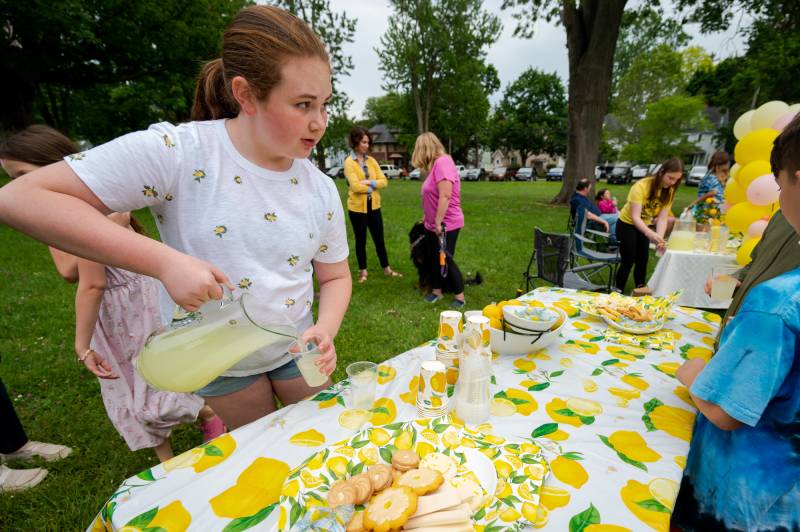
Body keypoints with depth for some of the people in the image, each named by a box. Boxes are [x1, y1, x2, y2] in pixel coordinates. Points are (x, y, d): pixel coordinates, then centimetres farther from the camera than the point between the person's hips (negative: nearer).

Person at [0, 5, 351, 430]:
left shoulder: (321, 189, -11)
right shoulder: (176, 152, -23)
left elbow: (335, 276, -1)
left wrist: (325, 330, -20)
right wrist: (165, 262, -34)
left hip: (293, 348, 3)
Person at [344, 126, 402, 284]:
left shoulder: (372, 160, 6)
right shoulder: (349, 162, -9)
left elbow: (384, 181, -1)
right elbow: (355, 186, -20)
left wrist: (368, 182, -15)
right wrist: (373, 186, -9)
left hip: (374, 206, 4)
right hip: (357, 207, -4)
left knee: (379, 239, 11)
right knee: (361, 240, 9)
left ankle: (386, 269, 24)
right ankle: (363, 271, 23)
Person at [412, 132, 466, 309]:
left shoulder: (443, 162, -19)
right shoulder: (435, 165, 11)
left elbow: (445, 196, -26)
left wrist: (438, 222, -24)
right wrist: (426, 217, 21)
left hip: (446, 224, -9)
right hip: (432, 224, 9)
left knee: (445, 260, -1)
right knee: (432, 258, 15)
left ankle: (460, 297, 13)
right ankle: (436, 291, 30)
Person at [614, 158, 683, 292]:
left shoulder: (669, 191, -11)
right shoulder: (641, 186, -29)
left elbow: (662, 218, -16)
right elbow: (635, 217, -35)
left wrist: (660, 238, -33)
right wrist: (650, 234, -50)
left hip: (643, 226, 6)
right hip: (626, 224, -6)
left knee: (643, 260, 11)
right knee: (628, 261, -6)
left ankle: (640, 291, 25)